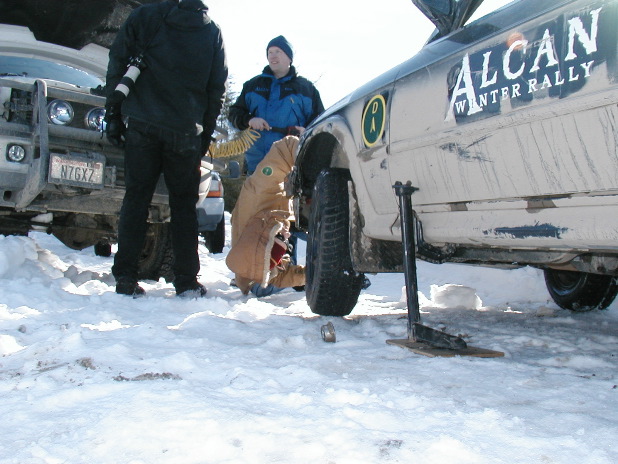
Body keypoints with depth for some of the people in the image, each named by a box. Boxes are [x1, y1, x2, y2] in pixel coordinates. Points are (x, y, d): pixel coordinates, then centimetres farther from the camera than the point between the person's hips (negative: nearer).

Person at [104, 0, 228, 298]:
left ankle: (125, 277, 4)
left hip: (142, 127, 0)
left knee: (136, 198, 6)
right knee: (184, 204, 8)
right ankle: (186, 282, 7)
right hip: (186, 133, 0)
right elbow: (217, 89, 9)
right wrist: (205, 134, 15)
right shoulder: (212, 32, 9)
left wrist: (113, 115, 7)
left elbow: (117, 64, 3)